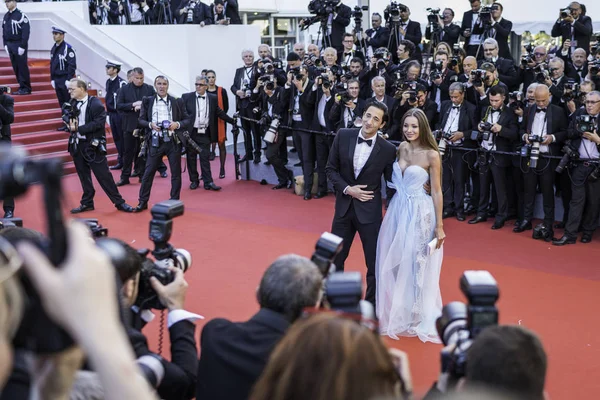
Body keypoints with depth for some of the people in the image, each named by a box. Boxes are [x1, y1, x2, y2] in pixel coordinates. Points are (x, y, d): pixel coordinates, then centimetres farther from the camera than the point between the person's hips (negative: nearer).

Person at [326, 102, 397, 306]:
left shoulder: (388, 149, -13)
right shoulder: (343, 136, -7)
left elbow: (391, 181, -3)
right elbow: (331, 168, 1)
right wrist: (347, 189, -13)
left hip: (370, 210, -3)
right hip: (343, 207, 3)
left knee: (375, 262, 9)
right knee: (335, 258, 17)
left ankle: (372, 304, 28)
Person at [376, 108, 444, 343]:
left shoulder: (431, 155, -14)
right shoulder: (401, 148, 3)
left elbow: (436, 192, -11)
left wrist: (439, 226, -11)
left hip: (419, 214, -6)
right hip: (397, 209, 6)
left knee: (417, 266, 7)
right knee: (393, 264, 15)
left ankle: (418, 317, 26)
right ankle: (396, 313, 34)